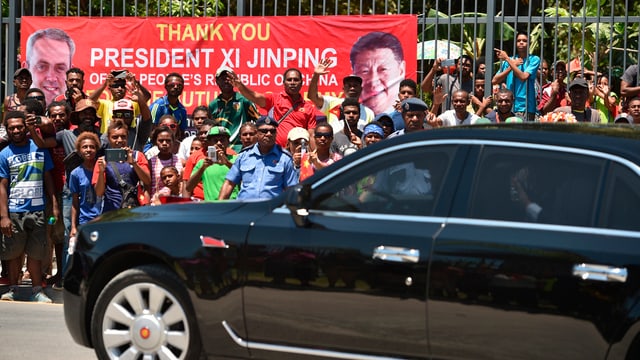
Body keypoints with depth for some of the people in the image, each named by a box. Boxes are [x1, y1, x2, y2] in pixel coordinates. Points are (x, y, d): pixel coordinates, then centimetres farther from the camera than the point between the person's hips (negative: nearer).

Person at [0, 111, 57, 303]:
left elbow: (48, 178, 13)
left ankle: (37, 290, 9)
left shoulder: (40, 149, 7)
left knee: (36, 253, 3)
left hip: (38, 210, 1)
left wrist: (54, 205, 5)